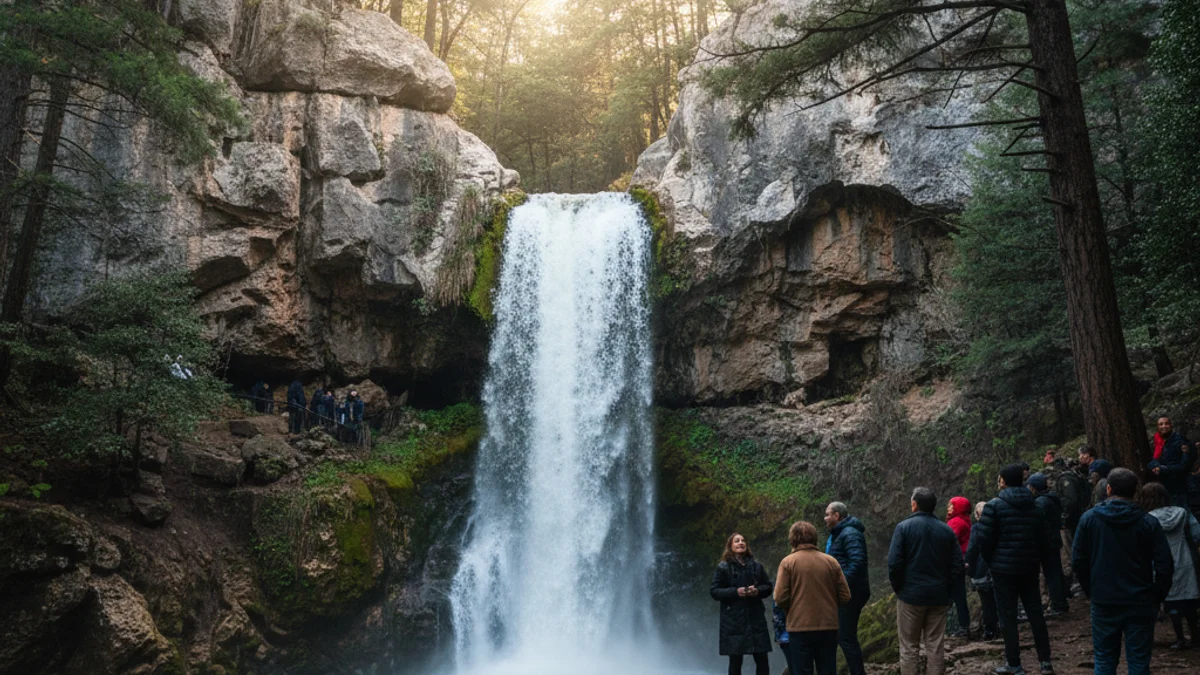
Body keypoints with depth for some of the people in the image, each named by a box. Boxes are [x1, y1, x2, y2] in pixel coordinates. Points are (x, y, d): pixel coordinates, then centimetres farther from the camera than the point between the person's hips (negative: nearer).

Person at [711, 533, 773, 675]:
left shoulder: (756, 565, 8)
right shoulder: (723, 567, 0)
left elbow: (768, 586, 13)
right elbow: (713, 591, -3)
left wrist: (758, 591, -9)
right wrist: (735, 592, -15)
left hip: (755, 617, 3)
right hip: (733, 620, -3)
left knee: (762, 659, 2)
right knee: (735, 661, 2)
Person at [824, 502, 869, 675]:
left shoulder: (850, 534, -15)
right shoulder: (838, 534, 18)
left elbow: (857, 562, -25)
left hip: (850, 593, -11)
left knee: (846, 637, -8)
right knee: (843, 635, 15)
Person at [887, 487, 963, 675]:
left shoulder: (904, 527, -7)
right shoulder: (947, 530, 4)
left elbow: (894, 563, -13)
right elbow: (957, 565, 2)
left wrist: (898, 587, 1)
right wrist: (946, 588, 12)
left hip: (911, 595, -3)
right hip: (939, 596, 3)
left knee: (909, 648, 5)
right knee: (936, 647, 9)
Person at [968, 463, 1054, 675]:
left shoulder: (994, 506, -10)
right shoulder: (1033, 506, 7)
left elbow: (983, 539, -12)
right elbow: (1042, 538, 10)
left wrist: (990, 560, 4)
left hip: (1004, 569, -5)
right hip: (1030, 568, 5)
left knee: (1008, 616, 2)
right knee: (1035, 613, 12)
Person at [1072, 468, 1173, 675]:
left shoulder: (1089, 519, -4)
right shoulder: (1149, 522, -7)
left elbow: (1078, 561, -2)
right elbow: (1165, 566, -8)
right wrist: (1157, 596, 6)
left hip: (1103, 602, 1)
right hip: (1140, 603, 0)